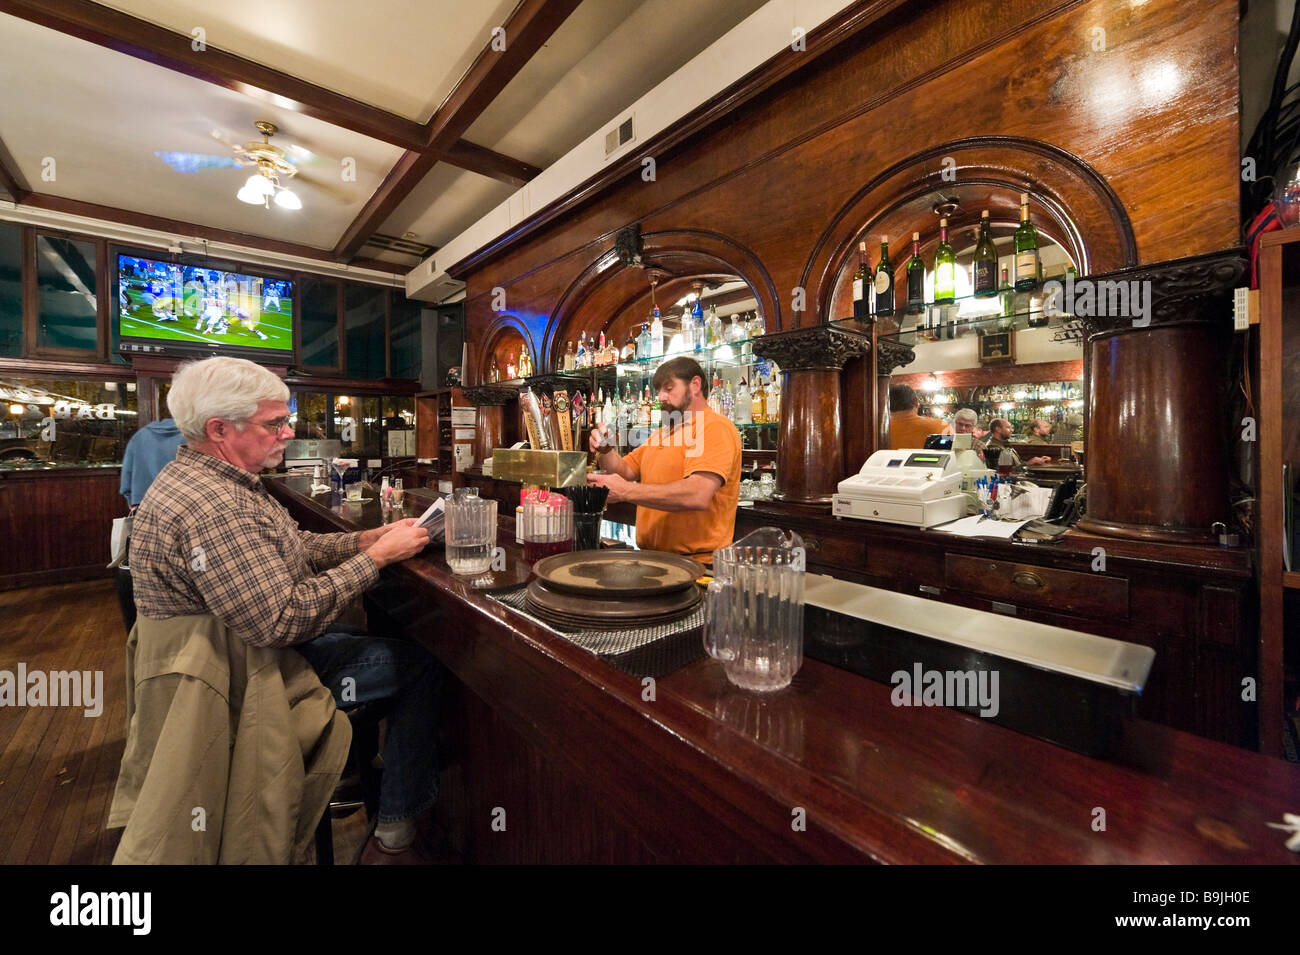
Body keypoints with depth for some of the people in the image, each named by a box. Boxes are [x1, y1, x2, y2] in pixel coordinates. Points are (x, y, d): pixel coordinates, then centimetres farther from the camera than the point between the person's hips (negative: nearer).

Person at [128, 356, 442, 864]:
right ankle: (395, 834, 8)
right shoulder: (208, 506, -31)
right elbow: (282, 622, -35)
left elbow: (297, 548, 9)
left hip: (254, 643, 10)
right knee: (421, 664, -7)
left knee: (383, 637, 18)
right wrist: (377, 557, -27)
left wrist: (371, 537, -6)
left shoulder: (209, 480, 5)